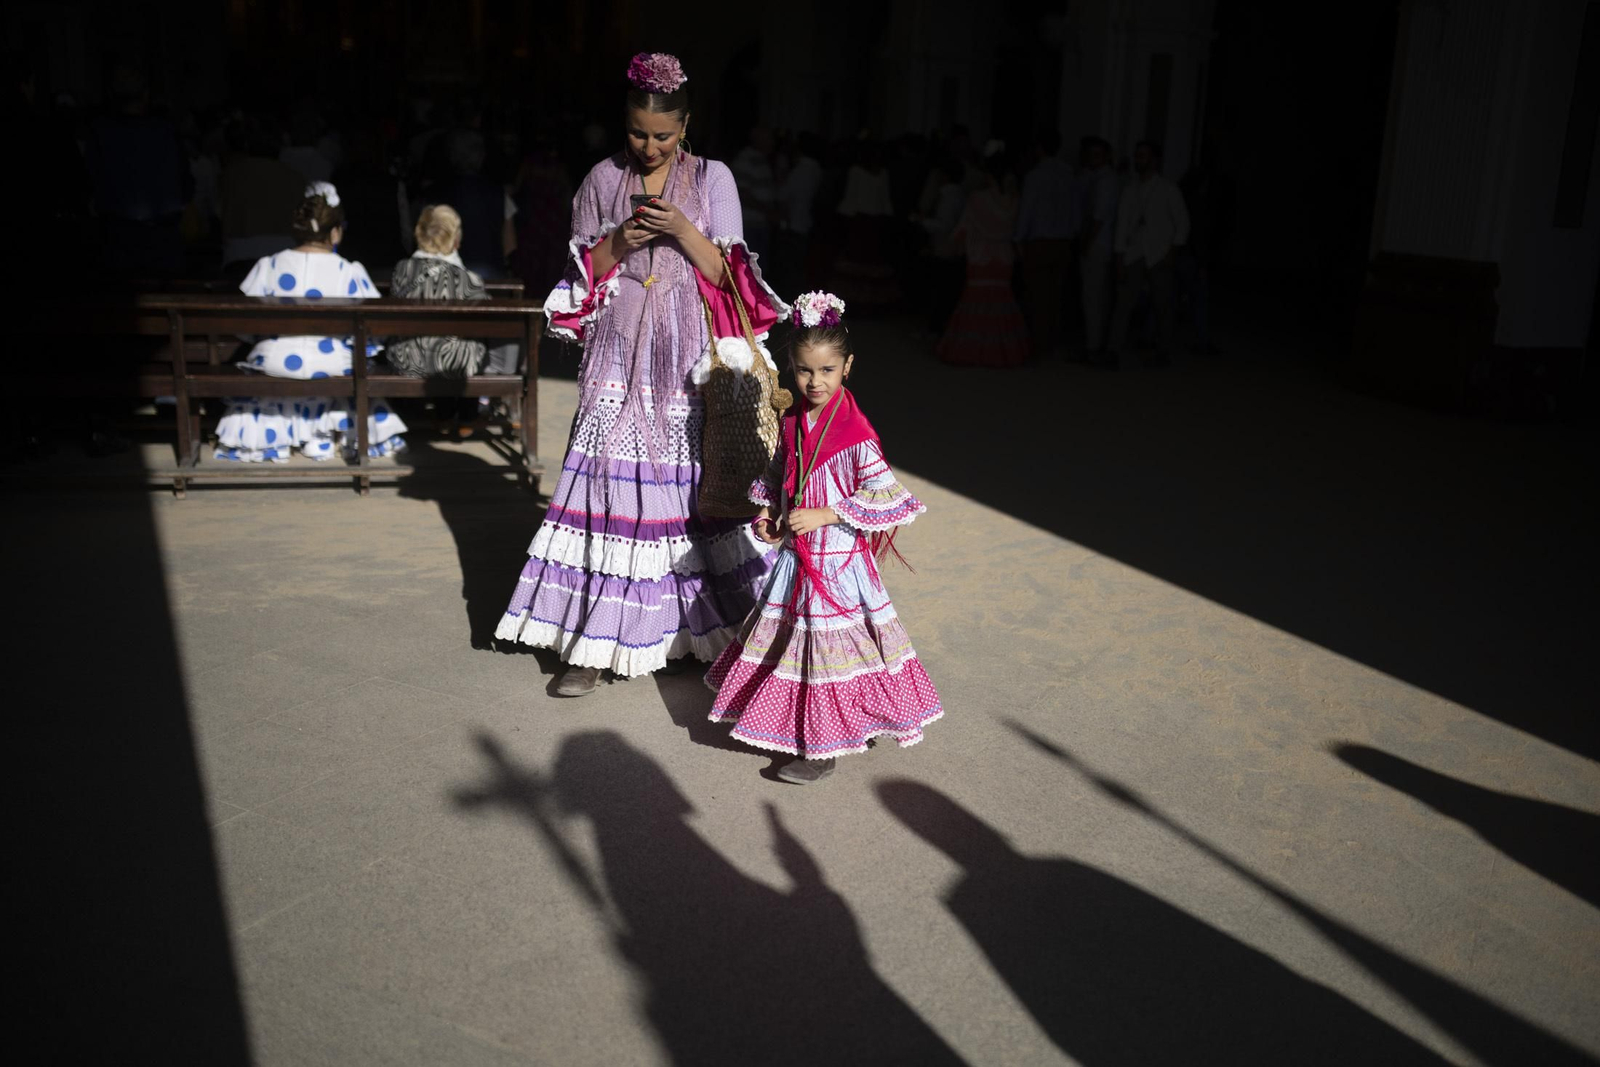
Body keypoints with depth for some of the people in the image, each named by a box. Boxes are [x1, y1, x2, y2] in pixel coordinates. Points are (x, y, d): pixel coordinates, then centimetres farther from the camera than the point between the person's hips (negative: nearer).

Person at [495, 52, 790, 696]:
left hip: (689, 355, -1)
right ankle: (595, 644, 1)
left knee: (694, 482, -2)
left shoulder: (713, 179, 5)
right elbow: (583, 275, 9)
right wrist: (618, 243, -9)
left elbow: (726, 274, 1)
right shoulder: (603, 181, 9)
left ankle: (706, 627, 13)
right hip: (621, 354, 1)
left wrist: (682, 230, -14)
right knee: (611, 483, -3)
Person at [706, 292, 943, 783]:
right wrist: (767, 512, 1)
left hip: (839, 561, -7)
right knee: (790, 638, 17)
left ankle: (821, 749, 13)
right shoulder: (792, 423, 3)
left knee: (828, 645, 1)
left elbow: (883, 496, -19)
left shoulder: (855, 432, -18)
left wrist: (824, 514, -22)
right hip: (795, 556, 7)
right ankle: (792, 726, 34)